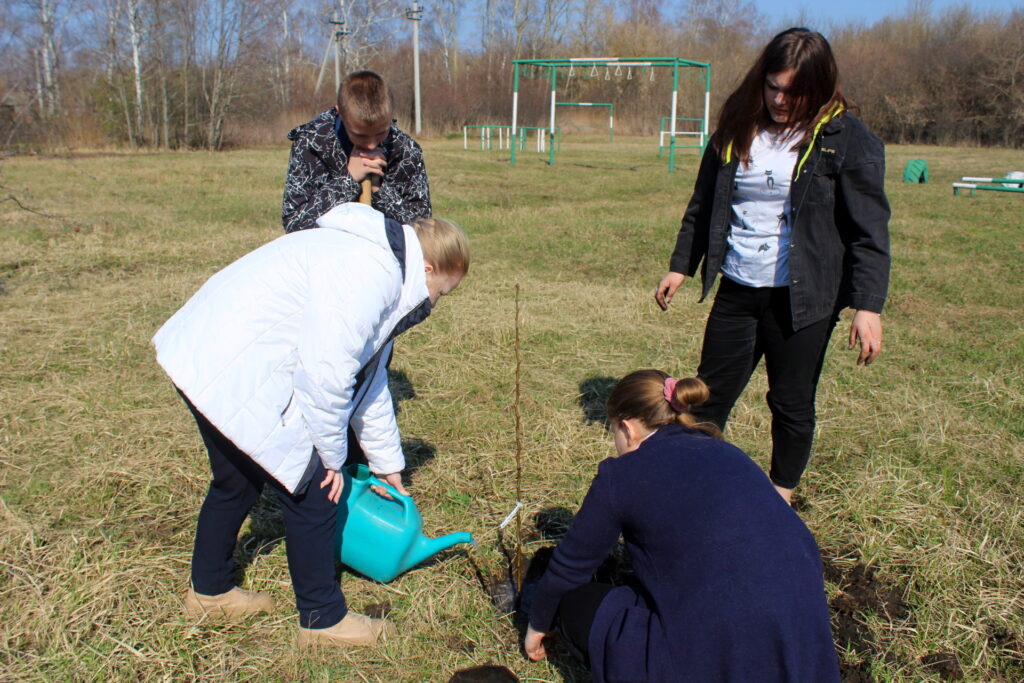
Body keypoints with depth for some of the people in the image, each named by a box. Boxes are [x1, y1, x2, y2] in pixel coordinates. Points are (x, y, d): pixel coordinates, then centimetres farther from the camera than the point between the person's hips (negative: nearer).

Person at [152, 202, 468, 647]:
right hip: (233, 375, -11)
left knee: (238, 482, 26)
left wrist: (388, 464, 30)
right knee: (312, 490, 1)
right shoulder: (371, 275, -18)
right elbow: (325, 375, -23)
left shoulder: (380, 266, 16)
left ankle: (209, 591, 48)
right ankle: (322, 619, 19)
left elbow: (368, 380, 23)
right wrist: (331, 457, -7)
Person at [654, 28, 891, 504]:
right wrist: (680, 266, 14)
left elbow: (869, 230, -9)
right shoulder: (737, 129, 6)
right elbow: (703, 205, 14)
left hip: (803, 299, -4)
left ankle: (780, 501, 28)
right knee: (709, 395, 12)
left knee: (791, 405, 9)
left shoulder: (848, 140, -7)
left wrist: (868, 305, -15)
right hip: (737, 291, 4)